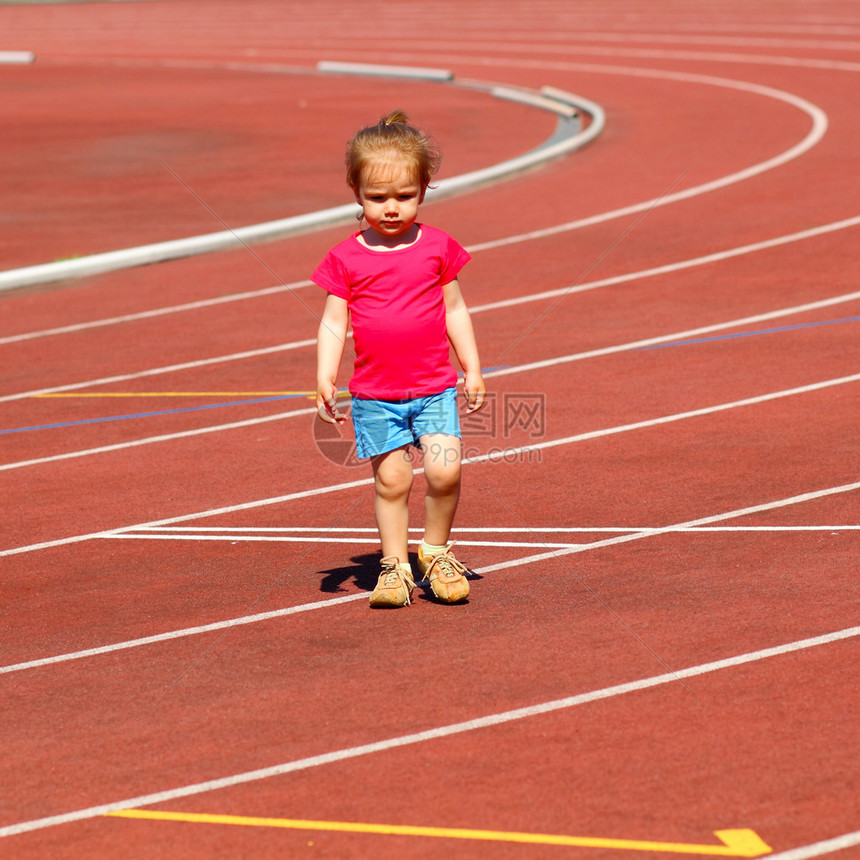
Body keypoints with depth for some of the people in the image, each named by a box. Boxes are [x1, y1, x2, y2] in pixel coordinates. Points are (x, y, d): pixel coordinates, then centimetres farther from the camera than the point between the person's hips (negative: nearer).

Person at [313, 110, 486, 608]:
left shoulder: (438, 248, 2)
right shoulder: (347, 259, -1)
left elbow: (455, 311, 10)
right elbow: (333, 324, 1)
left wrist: (473, 370, 8)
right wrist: (325, 380, -10)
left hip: (435, 388, 0)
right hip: (374, 394, 0)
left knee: (445, 469, -12)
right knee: (391, 480, 1)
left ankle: (436, 551, 9)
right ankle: (395, 565, 15)